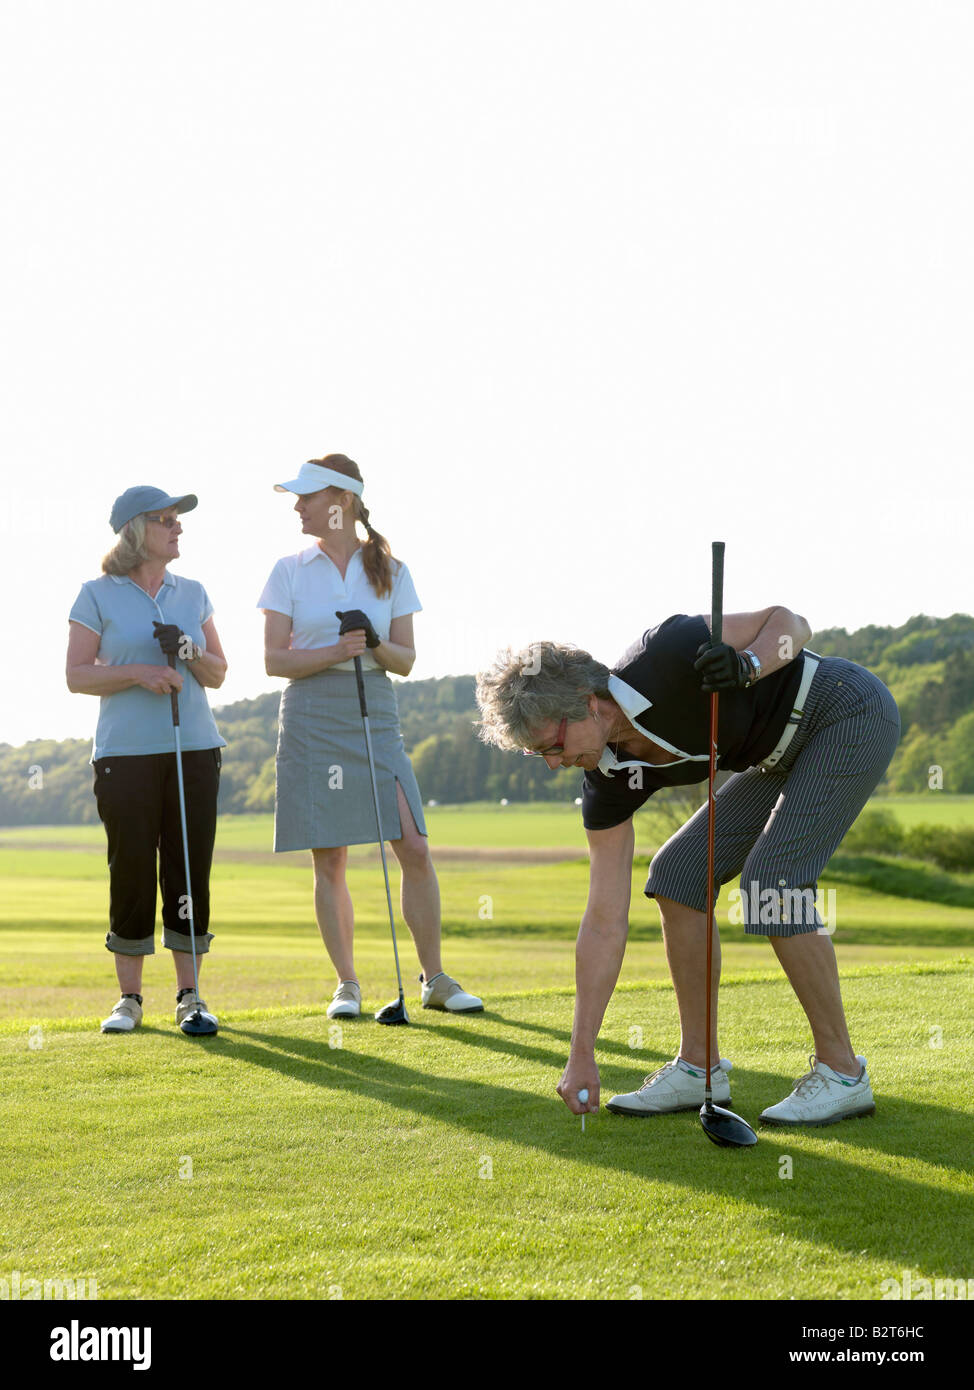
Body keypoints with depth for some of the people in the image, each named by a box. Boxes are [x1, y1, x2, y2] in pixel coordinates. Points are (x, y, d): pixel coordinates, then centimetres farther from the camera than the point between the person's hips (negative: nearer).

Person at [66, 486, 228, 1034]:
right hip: (125, 751, -3)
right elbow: (77, 675, -1)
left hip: (195, 747, 3)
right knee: (131, 870, -3)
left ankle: (190, 994, 8)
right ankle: (130, 997, 8)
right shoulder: (98, 595, 3)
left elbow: (218, 674, 15)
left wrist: (189, 653, -6)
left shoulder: (193, 593, 13)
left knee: (191, 869, 0)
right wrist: (138, 673, -14)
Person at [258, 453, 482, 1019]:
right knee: (329, 861, 1)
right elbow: (274, 659, 0)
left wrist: (375, 646, -15)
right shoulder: (291, 571, 5)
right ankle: (347, 984, 11)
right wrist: (336, 652, -15)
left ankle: (435, 978, 6)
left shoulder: (390, 572, 8)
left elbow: (406, 660, 6)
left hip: (376, 715, 1)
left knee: (415, 850, -6)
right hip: (313, 718, 0)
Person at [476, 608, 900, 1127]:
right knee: (677, 875, 0)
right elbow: (605, 921, -9)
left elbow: (790, 620, -16)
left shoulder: (666, 657, -29)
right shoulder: (611, 780, -10)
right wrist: (581, 1055, -10)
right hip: (781, 755, 8)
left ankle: (842, 1073, -9)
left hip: (849, 712, -8)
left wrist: (746, 664, -39)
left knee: (772, 879, -20)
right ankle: (700, 1066, 7)